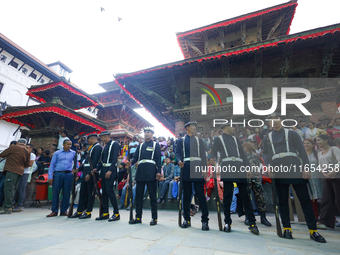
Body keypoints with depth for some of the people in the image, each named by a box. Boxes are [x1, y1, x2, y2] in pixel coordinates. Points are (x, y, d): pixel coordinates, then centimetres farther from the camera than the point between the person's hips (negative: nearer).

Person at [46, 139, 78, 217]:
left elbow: (76, 163, 16)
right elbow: (52, 165, 5)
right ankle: (54, 211, 12)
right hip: (58, 174, -1)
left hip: (68, 175, 1)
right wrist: (50, 176, -2)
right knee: (55, 193, 1)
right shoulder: (57, 153, 7)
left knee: (66, 193, 3)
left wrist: (76, 169, -3)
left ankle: (63, 211, 14)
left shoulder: (73, 153, 10)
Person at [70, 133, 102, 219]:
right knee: (82, 192, 13)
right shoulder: (92, 148, 20)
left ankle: (88, 212, 7)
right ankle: (79, 211, 22)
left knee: (90, 193, -1)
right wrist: (78, 169, 18)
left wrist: (90, 173, -24)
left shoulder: (98, 147, -11)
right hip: (85, 173, 10)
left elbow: (95, 161, -20)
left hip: (91, 174, -10)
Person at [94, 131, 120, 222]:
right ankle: (105, 213, 18)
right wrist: (97, 168, 8)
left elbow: (115, 158, -17)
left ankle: (116, 213, -2)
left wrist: (110, 171, -23)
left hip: (110, 171, -9)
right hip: (104, 171, 9)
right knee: (104, 192, 10)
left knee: (109, 190, -11)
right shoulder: (105, 146, 19)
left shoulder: (115, 144, -8)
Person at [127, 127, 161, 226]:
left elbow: (158, 159, 1)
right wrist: (131, 162, -9)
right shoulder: (140, 145, 20)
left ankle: (154, 218, 10)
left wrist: (158, 172, -9)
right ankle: (138, 217, 18)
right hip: (140, 172, 4)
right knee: (139, 195, 7)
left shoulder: (156, 145, 8)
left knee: (152, 195, 1)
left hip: (151, 172, -4)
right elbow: (135, 157, 13)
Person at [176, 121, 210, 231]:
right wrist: (179, 161, -15)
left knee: (201, 195, -1)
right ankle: (187, 219, 17)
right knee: (186, 195, 5)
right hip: (186, 169, 0)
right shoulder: (181, 140, 14)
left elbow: (203, 155, 11)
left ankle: (205, 220, 5)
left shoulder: (199, 140, 16)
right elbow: (178, 153, 7)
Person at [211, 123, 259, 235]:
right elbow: (214, 154, 8)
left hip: (239, 169, 4)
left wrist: (248, 167, 9)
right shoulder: (218, 139, 13)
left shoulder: (235, 139, 24)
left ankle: (252, 223, 9)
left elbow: (243, 153, 20)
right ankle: (227, 223, 9)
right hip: (227, 169, -3)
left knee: (245, 196, 2)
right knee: (227, 197, -2)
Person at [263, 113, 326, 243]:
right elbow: (265, 154, 9)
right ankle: (287, 228, 17)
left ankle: (313, 230, 12)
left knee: (305, 199, 2)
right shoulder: (267, 138, 14)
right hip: (278, 172, 1)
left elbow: (302, 151, 4)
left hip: (295, 169, -1)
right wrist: (268, 166, -9)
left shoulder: (292, 134, 9)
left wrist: (306, 167, -6)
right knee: (282, 201, 6)